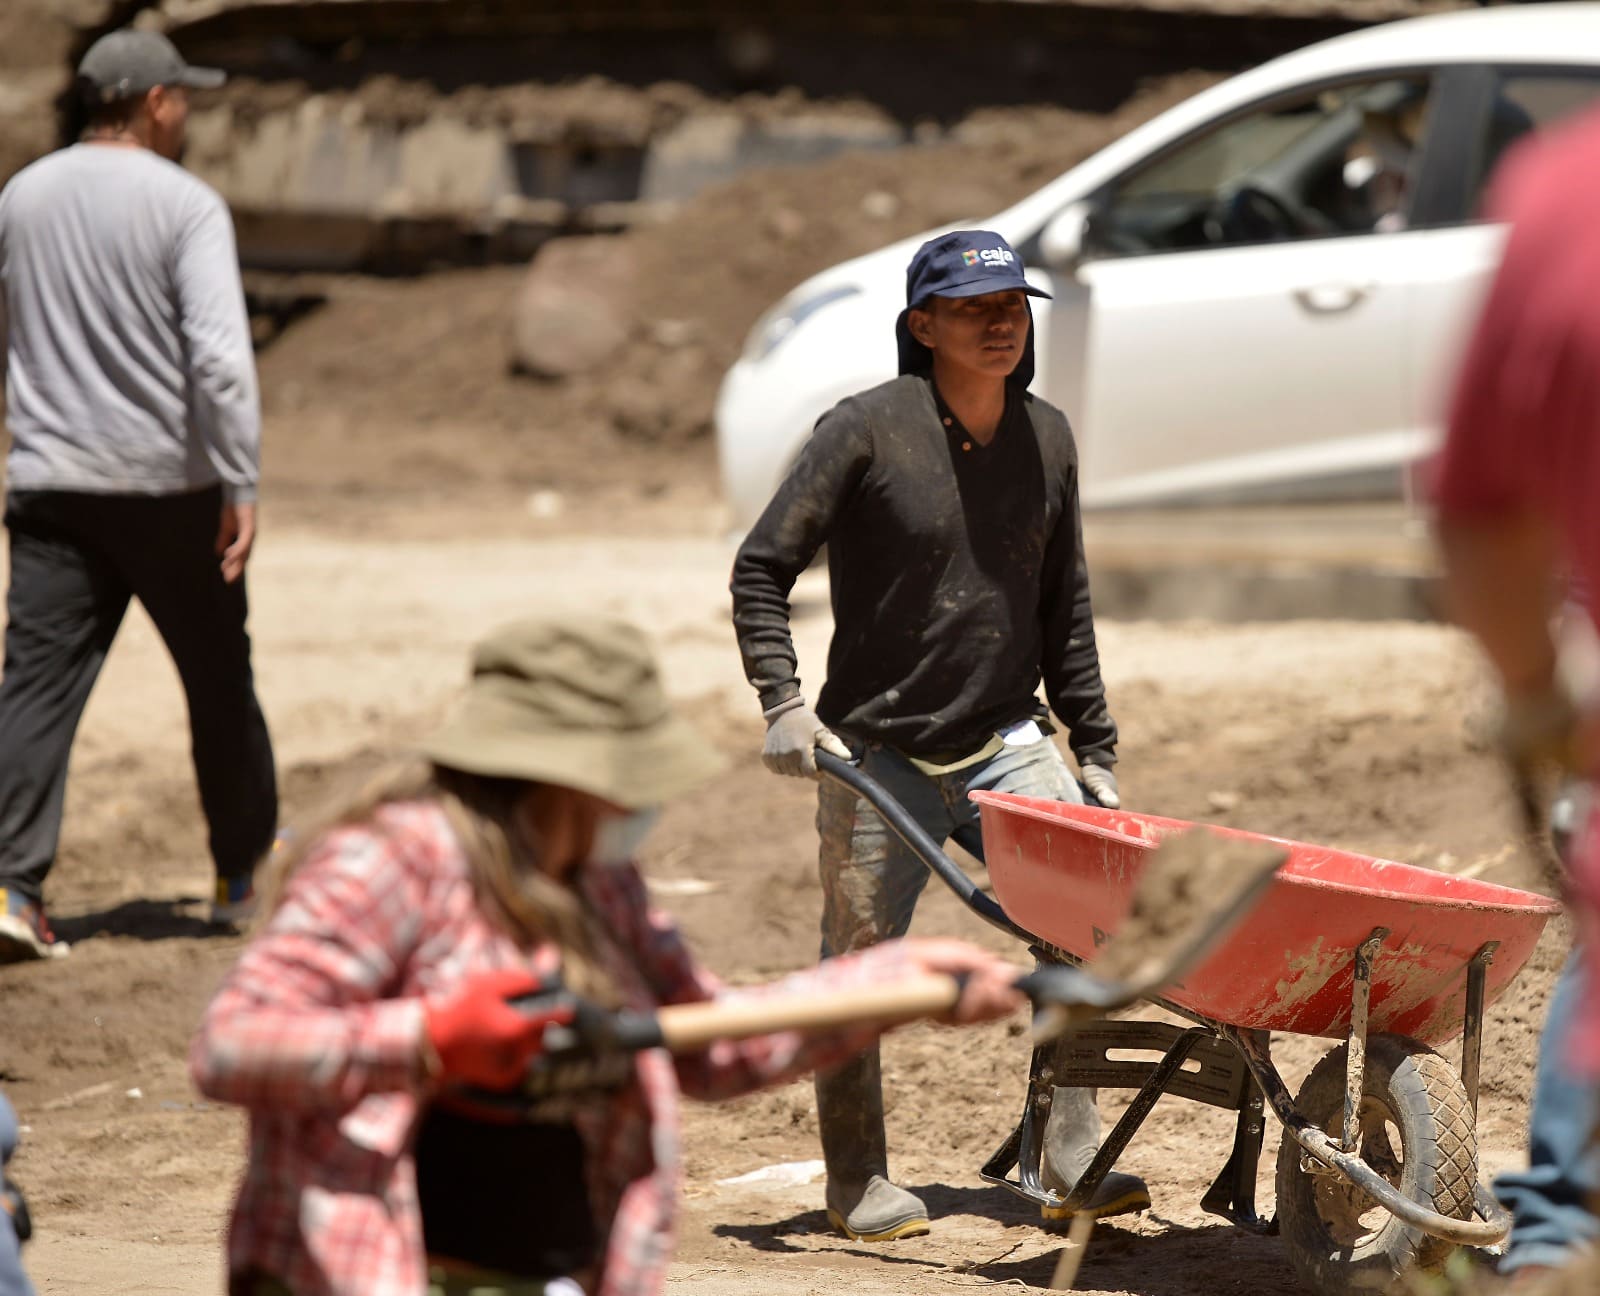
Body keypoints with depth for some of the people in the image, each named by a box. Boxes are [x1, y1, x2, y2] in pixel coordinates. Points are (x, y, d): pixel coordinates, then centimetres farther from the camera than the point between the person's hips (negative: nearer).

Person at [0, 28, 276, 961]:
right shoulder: (186, 205, -10)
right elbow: (221, 356, -20)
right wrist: (240, 484, -19)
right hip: (170, 485, -4)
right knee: (219, 679, 14)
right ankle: (245, 876, 27)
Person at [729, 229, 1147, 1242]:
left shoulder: (1047, 438, 6)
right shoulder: (866, 430, -10)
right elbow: (762, 569, -7)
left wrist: (1096, 751, 14)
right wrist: (784, 704, -17)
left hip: (1007, 741, 4)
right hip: (879, 753, -4)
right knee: (859, 969, 3)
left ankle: (1073, 1160, -7)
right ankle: (858, 1183, 18)